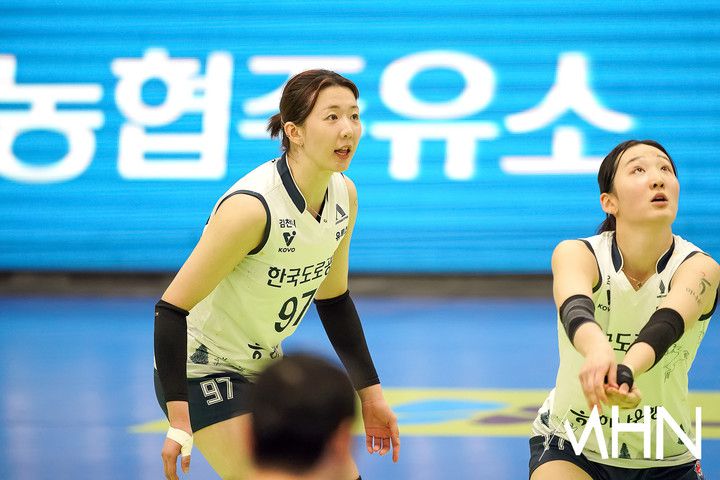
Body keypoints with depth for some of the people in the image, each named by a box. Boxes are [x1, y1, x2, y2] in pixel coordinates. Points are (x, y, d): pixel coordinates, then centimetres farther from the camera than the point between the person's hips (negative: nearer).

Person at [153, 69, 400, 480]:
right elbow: (172, 308, -27)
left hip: (265, 365, 8)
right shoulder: (251, 207, -29)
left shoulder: (344, 195, -6)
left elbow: (333, 298, 9)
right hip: (202, 369, -8)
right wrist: (179, 423, -31)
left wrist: (370, 394, 8)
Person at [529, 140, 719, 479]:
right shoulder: (576, 255, -16)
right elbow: (574, 308, -38)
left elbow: (663, 325, -36)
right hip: (568, 447, -1)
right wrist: (597, 349, -61)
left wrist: (624, 371, -58)